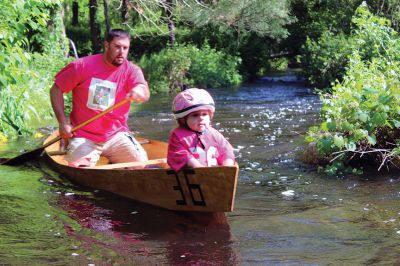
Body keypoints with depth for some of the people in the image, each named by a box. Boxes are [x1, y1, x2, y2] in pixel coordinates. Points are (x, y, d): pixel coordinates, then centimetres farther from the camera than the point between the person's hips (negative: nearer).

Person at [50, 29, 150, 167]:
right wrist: (63, 122, -7)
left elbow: (145, 93, -23)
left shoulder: (131, 70, -3)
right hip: (84, 136, -2)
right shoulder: (83, 66, -6)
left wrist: (139, 92, -49)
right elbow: (56, 90, 1)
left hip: (116, 136, 2)